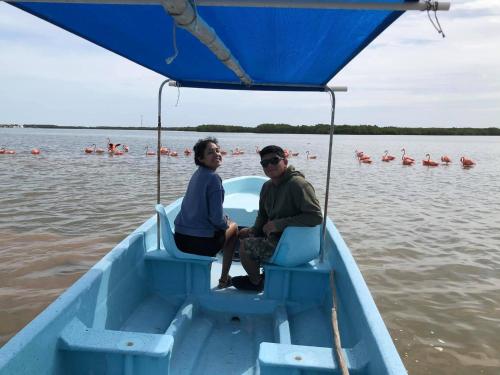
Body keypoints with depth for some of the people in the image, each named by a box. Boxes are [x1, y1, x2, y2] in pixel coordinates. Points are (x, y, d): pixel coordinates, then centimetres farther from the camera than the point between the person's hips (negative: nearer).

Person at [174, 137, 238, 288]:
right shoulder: (213, 178, -16)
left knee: (227, 222, 31)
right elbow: (216, 218, -19)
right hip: (200, 244, -7)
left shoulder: (197, 174, 9)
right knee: (233, 227, 20)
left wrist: (225, 220, 18)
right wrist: (227, 223, 2)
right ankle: (224, 279, 23)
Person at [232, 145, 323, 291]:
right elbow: (263, 215, 18)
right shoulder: (267, 186, 5)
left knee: (244, 246, -13)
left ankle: (256, 282, 16)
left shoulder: (298, 184, -23)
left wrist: (279, 223, -27)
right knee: (243, 233, 20)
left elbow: (316, 216, -30)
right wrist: (254, 231, -2)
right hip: (274, 236, 9)